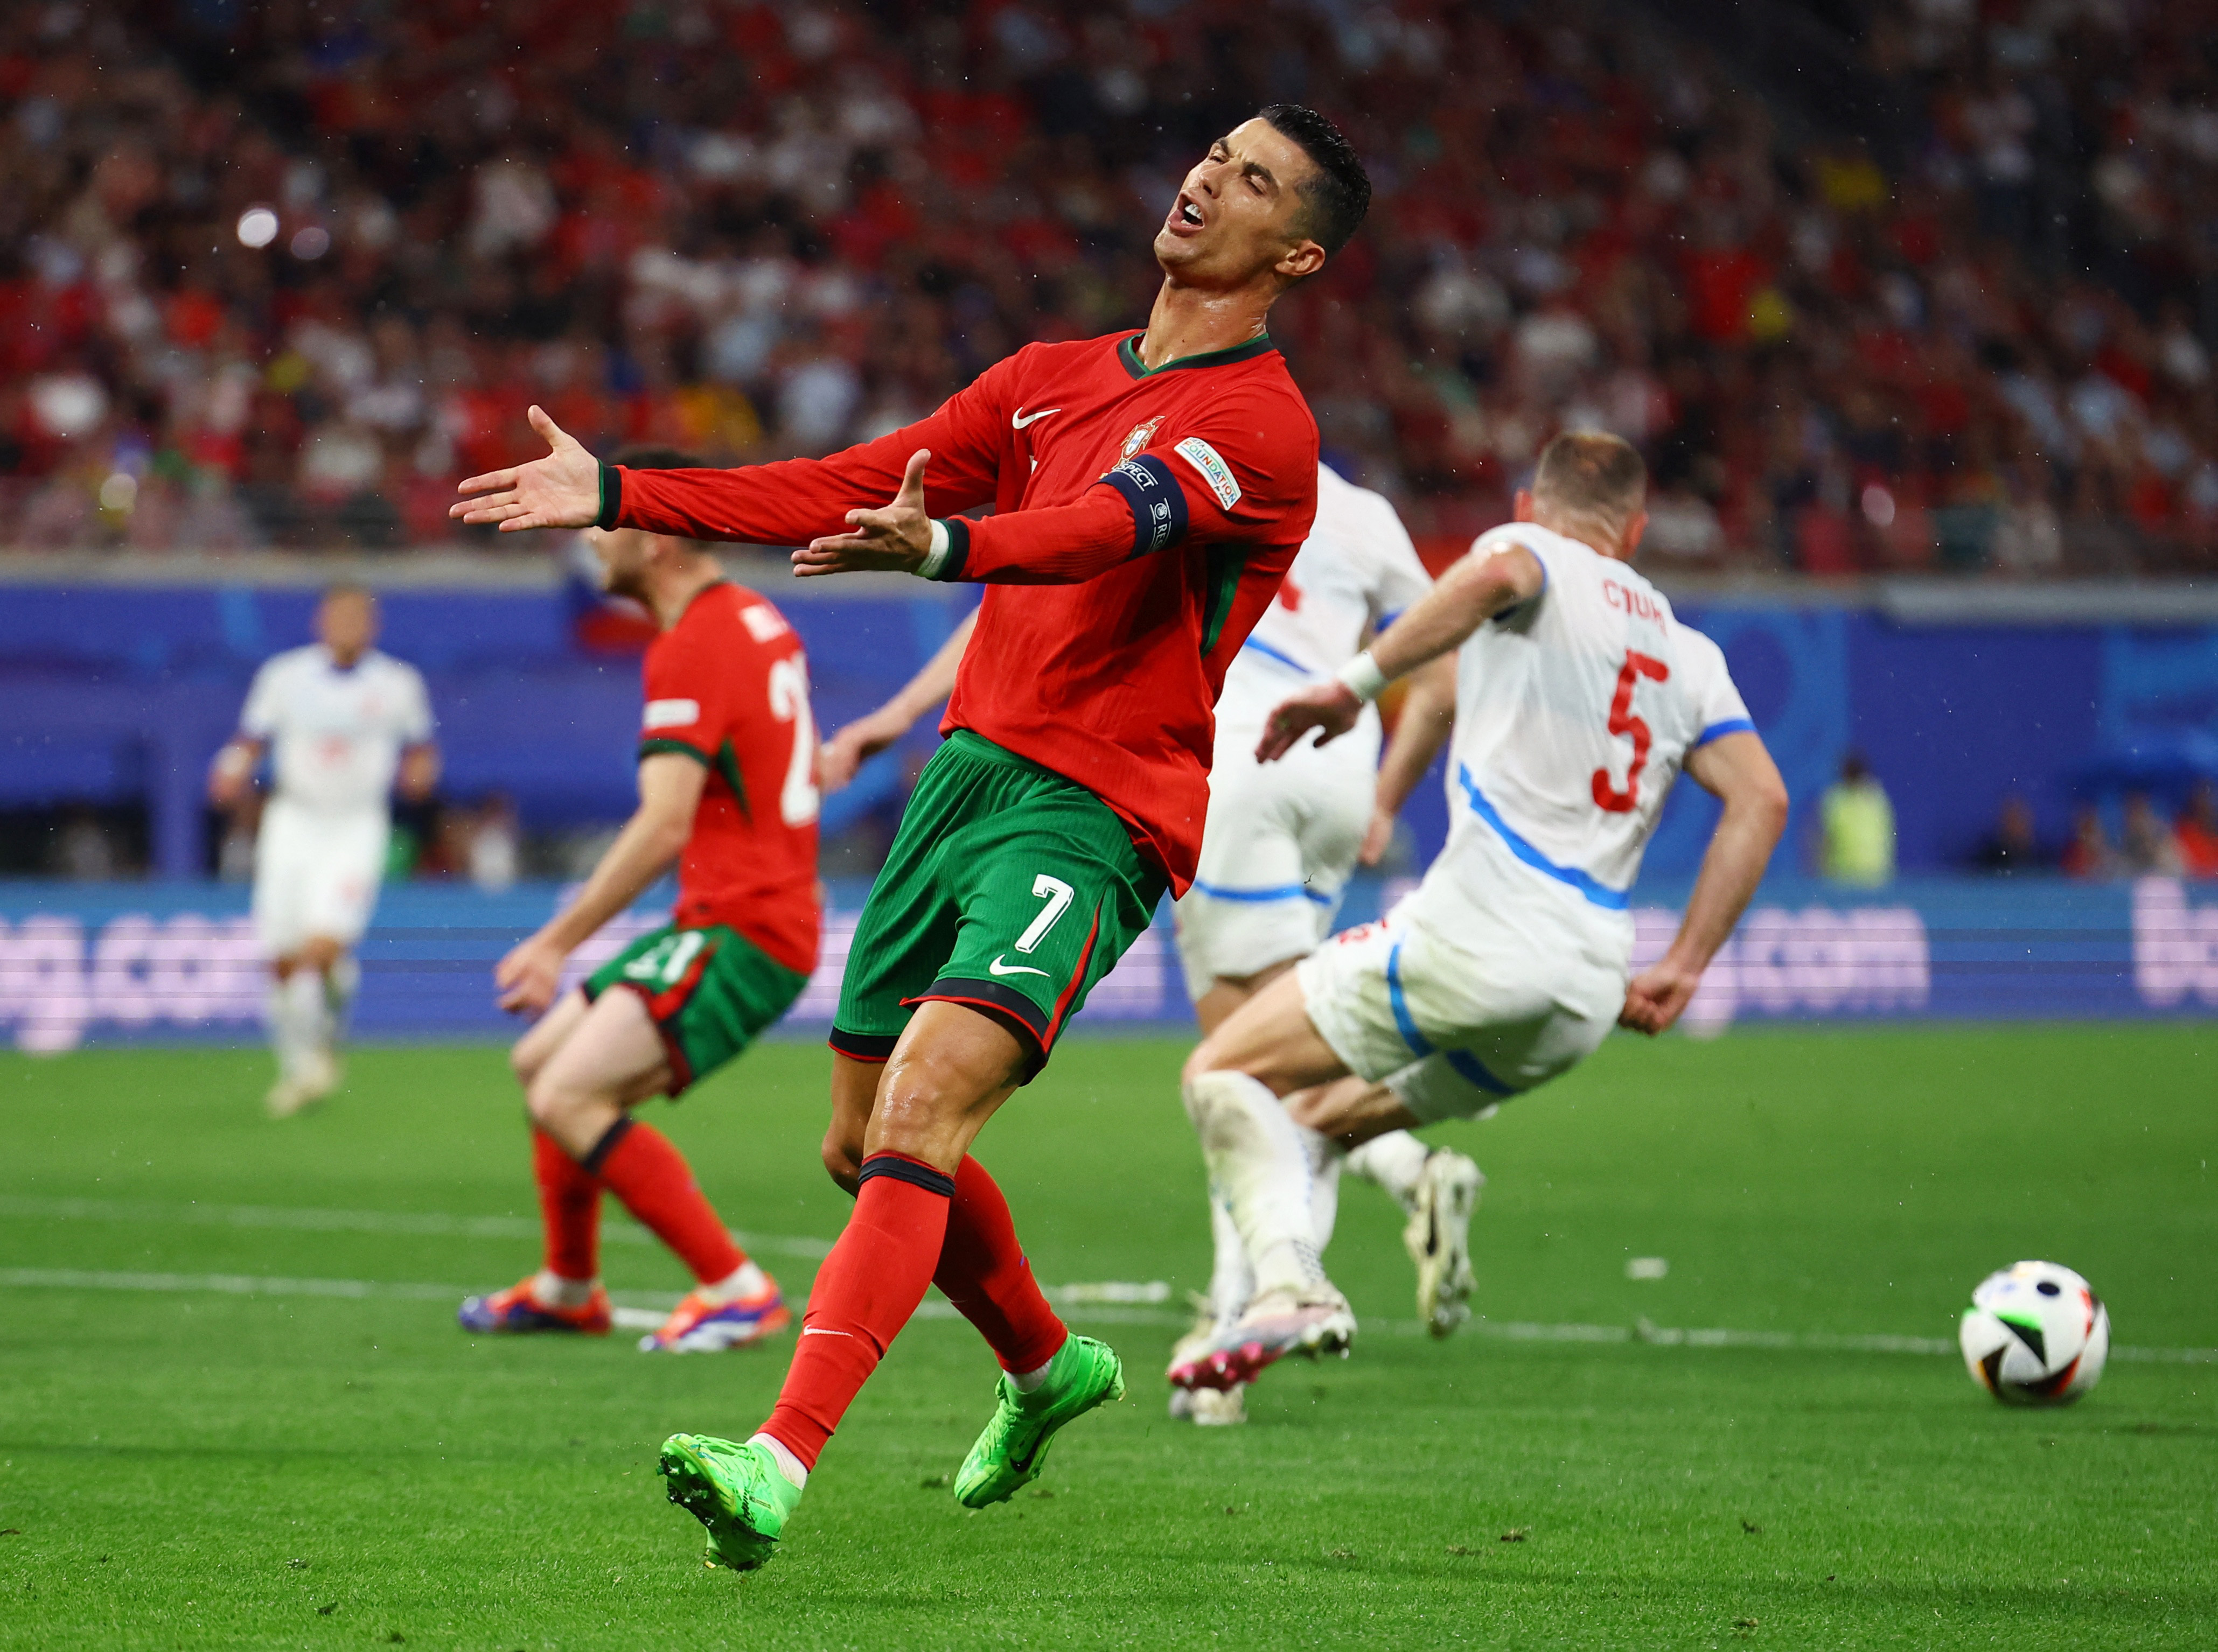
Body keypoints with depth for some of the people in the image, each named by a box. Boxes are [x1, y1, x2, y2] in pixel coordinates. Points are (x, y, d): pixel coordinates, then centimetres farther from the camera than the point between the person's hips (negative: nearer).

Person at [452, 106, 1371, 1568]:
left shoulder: (1263, 425, -8)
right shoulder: (1052, 379, 16)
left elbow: (1109, 526, -27)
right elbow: (848, 491, 16)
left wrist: (943, 546, -46)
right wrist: (618, 496, 8)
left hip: (1094, 814, -8)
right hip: (969, 771, 8)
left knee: (919, 1121, -24)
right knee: (864, 1147, 14)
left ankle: (781, 1464, -33)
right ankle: (1047, 1367, 40)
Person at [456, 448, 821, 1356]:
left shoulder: (691, 648, -17)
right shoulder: (758, 619, 13)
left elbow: (665, 827, -24)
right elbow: (807, 768, 24)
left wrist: (557, 942, -21)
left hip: (738, 932, -10)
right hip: (746, 915, 10)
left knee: (569, 1097, -19)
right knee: (540, 1061, 18)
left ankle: (737, 1289, -17)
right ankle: (568, 1288, 32)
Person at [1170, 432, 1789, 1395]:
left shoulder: (1536, 555, 9)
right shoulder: (1688, 652, 23)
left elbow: (1496, 573, -18)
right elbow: (1761, 799, 9)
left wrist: (1356, 683, -19)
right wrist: (1682, 970, 10)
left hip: (1480, 928, -6)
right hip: (1585, 1001, 6)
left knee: (1226, 1074, 1)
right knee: (1331, 1114, 25)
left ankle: (1288, 1283, -22)